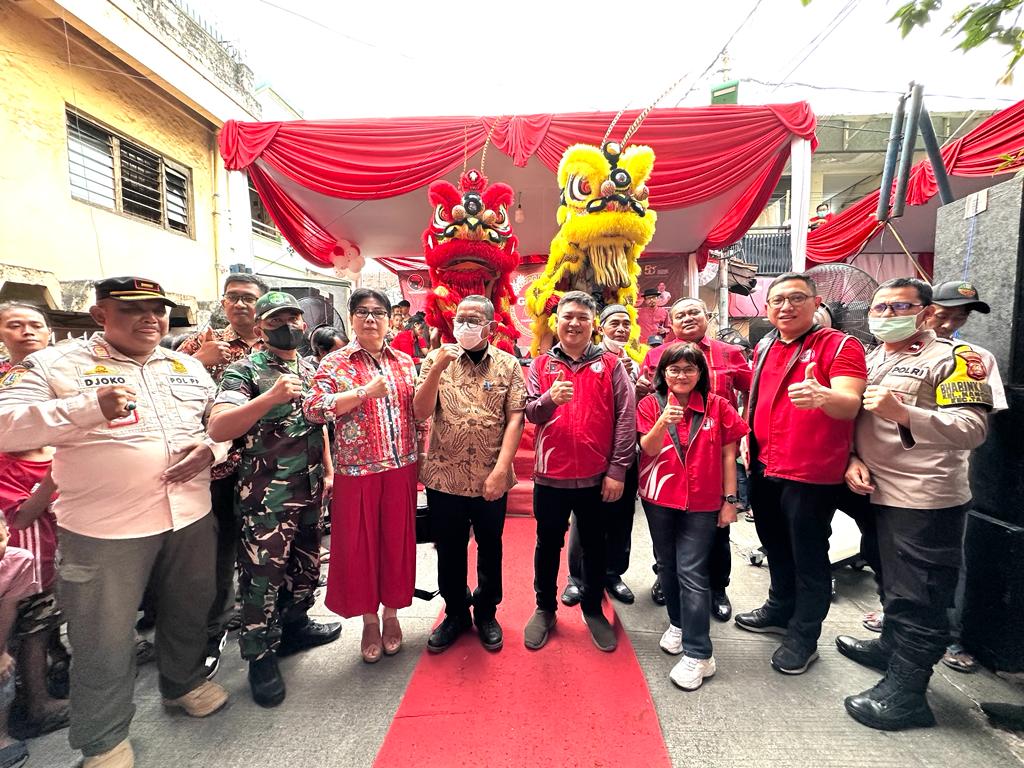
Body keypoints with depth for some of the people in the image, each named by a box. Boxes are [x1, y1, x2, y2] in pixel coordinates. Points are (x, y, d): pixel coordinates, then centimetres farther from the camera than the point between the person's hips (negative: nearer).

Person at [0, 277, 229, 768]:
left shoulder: (189, 367, 9)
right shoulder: (54, 365, -3)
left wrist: (212, 447, -8)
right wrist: (89, 408, -28)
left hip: (191, 517, 4)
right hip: (105, 527, -4)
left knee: (189, 613, 21)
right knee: (104, 642, 10)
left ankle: (184, 681, 47)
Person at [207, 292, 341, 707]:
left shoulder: (310, 370, 9)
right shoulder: (244, 370, -10)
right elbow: (217, 429, -22)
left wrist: (328, 471, 14)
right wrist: (270, 398, -34)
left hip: (310, 490, 6)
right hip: (266, 496, -6)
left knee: (307, 565, 18)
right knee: (263, 575, 4)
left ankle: (294, 626, 40)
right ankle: (261, 656, 22)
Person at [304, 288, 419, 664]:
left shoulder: (405, 362, 9)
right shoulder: (336, 363, -1)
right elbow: (313, 407, -14)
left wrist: (417, 460, 9)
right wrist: (365, 392, -20)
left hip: (401, 468, 3)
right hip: (356, 471, -2)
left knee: (397, 540, 11)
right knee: (359, 544, 8)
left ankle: (391, 614, 32)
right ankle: (369, 620, 30)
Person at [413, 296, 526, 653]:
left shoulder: (508, 364, -2)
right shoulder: (437, 360, 1)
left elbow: (515, 419, -7)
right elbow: (421, 412, -7)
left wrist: (501, 470, -16)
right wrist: (437, 369, -20)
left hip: (491, 479, -1)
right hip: (444, 476, 1)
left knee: (489, 549, 16)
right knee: (449, 550, 15)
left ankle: (486, 614, 37)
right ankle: (455, 614, 37)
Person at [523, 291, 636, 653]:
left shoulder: (611, 364, -1)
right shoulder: (541, 365, 4)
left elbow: (626, 419, -4)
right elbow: (529, 413, -3)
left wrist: (618, 469, -8)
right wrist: (549, 398, -24)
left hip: (597, 476, 0)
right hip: (551, 474, 1)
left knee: (595, 546, 15)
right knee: (548, 544, 15)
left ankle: (593, 609, 36)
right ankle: (544, 609, 35)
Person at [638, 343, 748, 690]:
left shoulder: (717, 406, -3)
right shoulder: (650, 404, -2)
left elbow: (727, 455, 1)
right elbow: (648, 450, -11)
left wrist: (730, 499, 0)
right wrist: (663, 423, -30)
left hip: (702, 502, -2)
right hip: (659, 499, 2)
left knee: (692, 572, -4)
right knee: (667, 566, 16)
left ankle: (698, 654, 6)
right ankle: (677, 623, 37)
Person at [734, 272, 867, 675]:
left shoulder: (840, 345, -11)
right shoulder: (764, 348, 8)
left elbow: (849, 404, -25)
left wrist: (821, 396, -47)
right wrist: (747, 438, 9)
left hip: (811, 474, -6)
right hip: (765, 468, 7)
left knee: (808, 557, 8)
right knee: (775, 546, 22)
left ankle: (803, 636, 27)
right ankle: (780, 609, 43)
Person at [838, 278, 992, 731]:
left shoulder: (951, 358, -11)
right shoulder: (871, 359, 11)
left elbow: (973, 429, -21)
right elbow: (854, 418, 16)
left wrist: (901, 412, -35)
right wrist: (853, 459, -1)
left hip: (926, 501, -7)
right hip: (879, 493, 7)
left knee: (917, 599, 3)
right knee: (893, 582, 24)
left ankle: (905, 692, 15)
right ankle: (891, 647, 42)